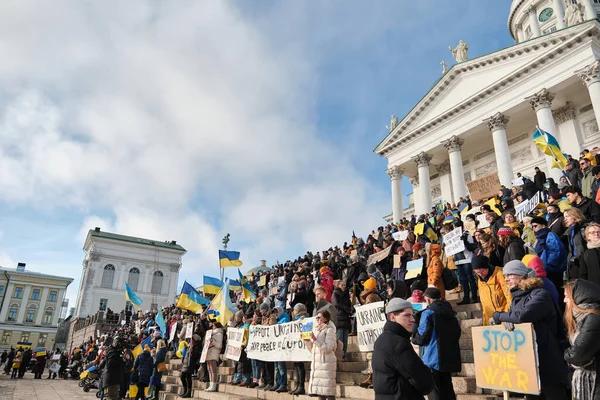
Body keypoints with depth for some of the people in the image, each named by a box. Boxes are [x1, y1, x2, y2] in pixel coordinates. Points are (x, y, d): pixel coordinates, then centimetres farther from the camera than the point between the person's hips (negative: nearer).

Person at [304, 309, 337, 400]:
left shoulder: (329, 330, -2)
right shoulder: (316, 330, 18)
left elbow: (328, 348, -13)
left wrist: (315, 339, -17)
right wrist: (307, 341, 3)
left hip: (326, 363, -7)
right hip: (316, 363, 7)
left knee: (328, 392, -8)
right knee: (319, 389, 5)